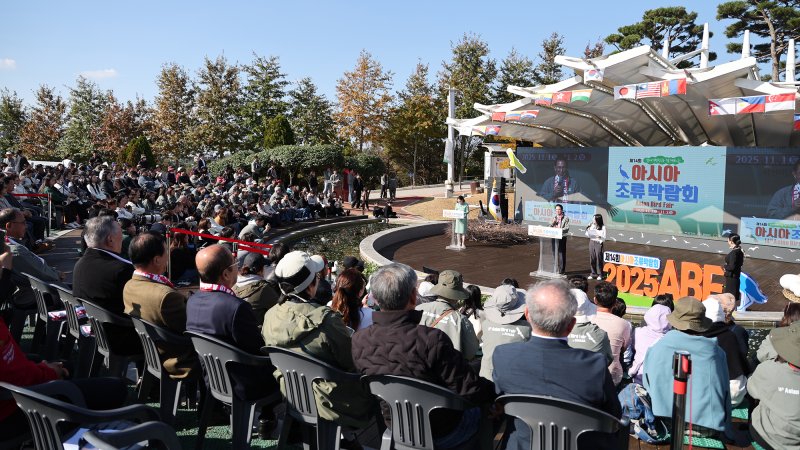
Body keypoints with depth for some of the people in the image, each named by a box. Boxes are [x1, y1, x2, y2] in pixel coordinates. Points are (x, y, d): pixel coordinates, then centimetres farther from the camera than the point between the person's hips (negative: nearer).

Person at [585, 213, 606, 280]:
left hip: (598, 243, -4)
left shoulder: (603, 227, -6)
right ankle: (593, 273, 16)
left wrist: (600, 237, -24)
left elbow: (604, 238, -6)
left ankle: (600, 274, 7)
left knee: (599, 259, -2)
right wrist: (588, 230, -6)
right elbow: (588, 235, 9)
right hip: (591, 242, 4)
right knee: (592, 259, 6)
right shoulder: (592, 226, 5)